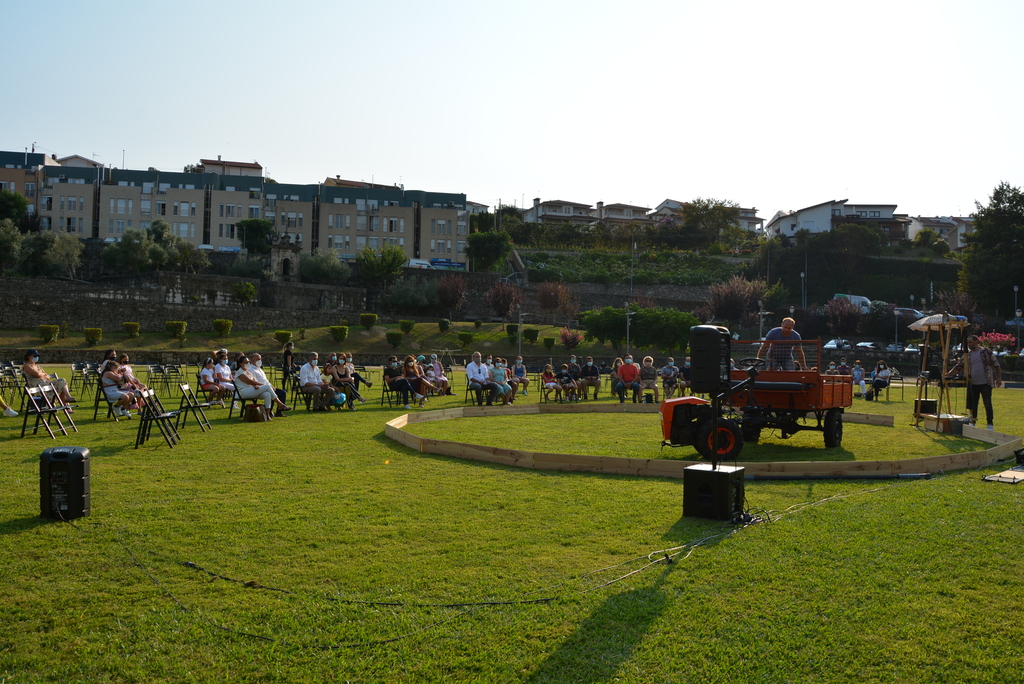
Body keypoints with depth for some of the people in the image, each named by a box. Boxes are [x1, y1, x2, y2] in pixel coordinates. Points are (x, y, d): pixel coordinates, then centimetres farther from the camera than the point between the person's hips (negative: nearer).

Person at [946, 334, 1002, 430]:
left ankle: (990, 424, 6)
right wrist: (949, 374, -8)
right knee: (973, 404, 8)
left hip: (986, 383, -4)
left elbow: (996, 364, 0)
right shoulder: (967, 355, 9)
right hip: (973, 384, 4)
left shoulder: (986, 351, -1)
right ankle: (972, 422, 20)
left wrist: (999, 378, -6)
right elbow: (958, 366, 6)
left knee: (988, 404, -3)